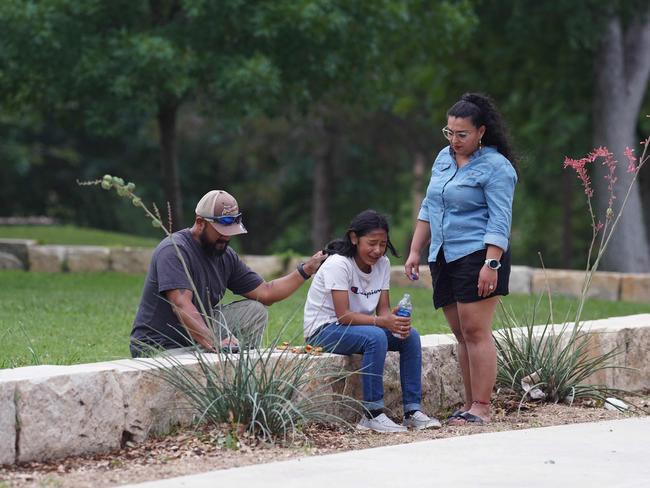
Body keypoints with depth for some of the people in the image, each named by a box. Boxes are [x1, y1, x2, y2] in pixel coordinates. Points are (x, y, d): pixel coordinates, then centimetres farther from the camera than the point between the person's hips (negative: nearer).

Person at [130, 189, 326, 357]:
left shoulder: (225, 256, 8)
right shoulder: (174, 250, -19)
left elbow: (265, 292, 12)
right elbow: (181, 305, -31)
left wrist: (306, 270, 1)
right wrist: (212, 342, -44)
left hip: (199, 338, 9)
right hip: (159, 348, -9)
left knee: (254, 311, -2)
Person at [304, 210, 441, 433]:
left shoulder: (382, 263, 1)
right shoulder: (338, 264, -21)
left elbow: (383, 308, -2)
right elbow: (343, 315, -26)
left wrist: (397, 322, -25)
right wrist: (383, 322, -37)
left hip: (356, 326, 8)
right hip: (324, 330, -8)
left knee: (410, 336, -11)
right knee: (375, 337, -33)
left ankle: (412, 410, -10)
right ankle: (373, 414, -29)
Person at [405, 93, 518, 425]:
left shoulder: (495, 167, -9)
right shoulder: (444, 158, 15)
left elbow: (499, 220, -14)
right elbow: (428, 209, 21)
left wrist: (491, 264, -21)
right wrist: (415, 251, 17)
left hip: (478, 256, -7)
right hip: (444, 258, 7)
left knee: (475, 331, -10)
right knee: (461, 335, 8)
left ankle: (481, 407, -9)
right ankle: (469, 404, 11)